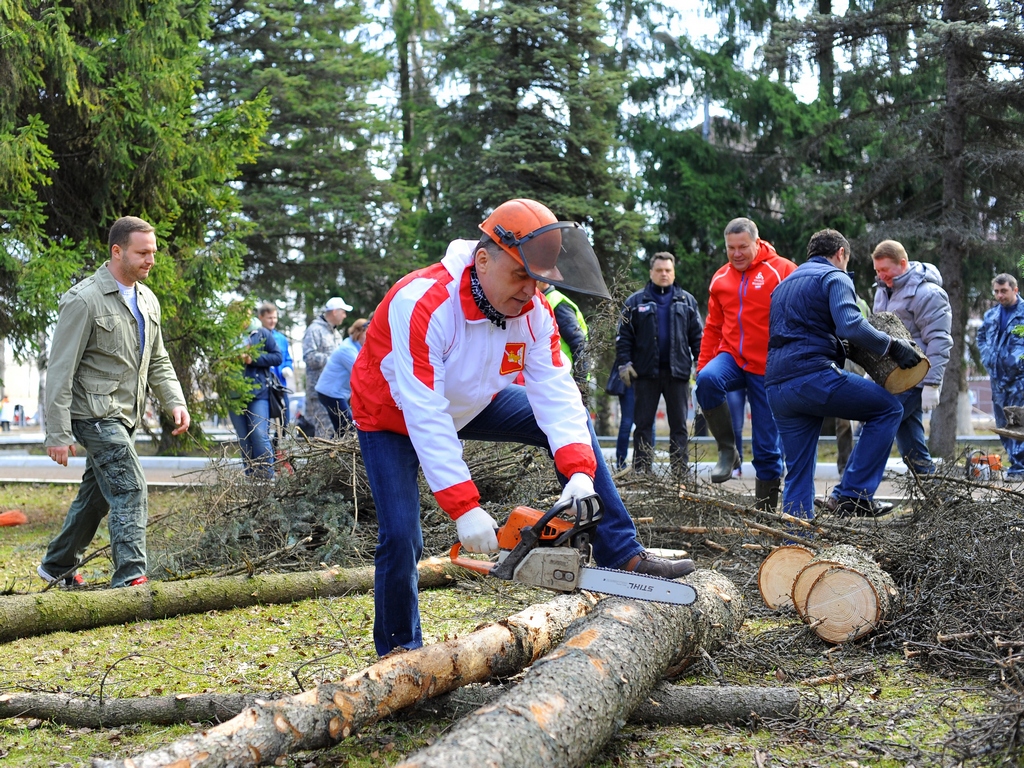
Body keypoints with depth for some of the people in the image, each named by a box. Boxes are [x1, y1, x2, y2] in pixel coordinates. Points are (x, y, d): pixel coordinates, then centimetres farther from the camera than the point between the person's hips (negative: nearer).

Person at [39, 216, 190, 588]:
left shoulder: (147, 300, 11)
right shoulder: (84, 300, -14)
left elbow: (158, 362, 19)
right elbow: (60, 371, -15)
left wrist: (175, 401, 1)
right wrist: (58, 434, -17)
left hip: (124, 417, 8)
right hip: (95, 414, -8)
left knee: (96, 495, 17)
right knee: (130, 491, -16)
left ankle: (58, 565, 34)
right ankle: (130, 578, -13)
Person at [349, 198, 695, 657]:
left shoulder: (532, 312, -19)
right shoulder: (423, 304, -39)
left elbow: (555, 393, -25)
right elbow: (425, 418, -40)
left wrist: (579, 472, -41)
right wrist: (464, 509, -42)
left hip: (472, 405, 6)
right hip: (392, 417, -6)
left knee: (571, 425, -6)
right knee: (401, 536, -16)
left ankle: (622, 557, -3)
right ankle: (398, 651, 8)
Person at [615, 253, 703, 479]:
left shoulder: (686, 301, 10)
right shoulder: (636, 301, 5)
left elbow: (697, 335, 9)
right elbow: (624, 335, 3)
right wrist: (624, 363, -6)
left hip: (677, 372, 1)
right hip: (646, 373, -1)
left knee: (679, 425, 4)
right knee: (643, 424, 2)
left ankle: (680, 475, 7)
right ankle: (640, 473, 6)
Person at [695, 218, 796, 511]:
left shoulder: (782, 271, -3)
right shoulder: (721, 279, 11)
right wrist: (703, 365, 11)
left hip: (768, 368, -3)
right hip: (732, 357, 3)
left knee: (766, 445, 0)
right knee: (707, 380, -32)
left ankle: (765, 507, 13)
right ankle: (727, 450, -15)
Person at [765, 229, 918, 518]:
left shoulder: (784, 284, 29)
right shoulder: (834, 277, 3)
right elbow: (851, 326, -14)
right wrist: (892, 346, -6)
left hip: (776, 388, 8)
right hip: (814, 376, -8)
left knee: (798, 472, 13)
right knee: (889, 408, 3)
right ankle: (852, 495, -3)